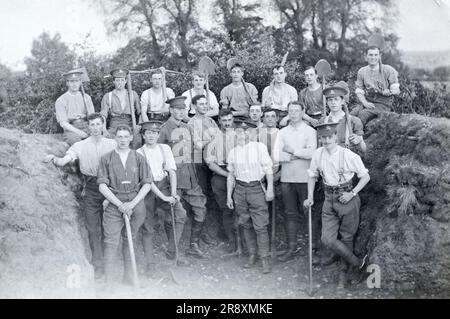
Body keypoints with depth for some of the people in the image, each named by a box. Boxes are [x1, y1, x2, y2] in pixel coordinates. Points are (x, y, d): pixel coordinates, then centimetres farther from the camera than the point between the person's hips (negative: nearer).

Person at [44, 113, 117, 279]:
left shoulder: (112, 144, 2)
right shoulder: (81, 146, 0)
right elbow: (64, 161, -12)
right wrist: (54, 159, -33)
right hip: (90, 190, 0)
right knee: (93, 228, 1)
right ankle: (98, 264, 11)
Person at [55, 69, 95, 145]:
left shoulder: (86, 98, 16)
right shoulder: (60, 101, 5)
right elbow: (63, 123, -2)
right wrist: (78, 132, -17)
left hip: (87, 128, 3)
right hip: (70, 131, -3)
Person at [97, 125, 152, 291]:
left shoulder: (138, 158, 5)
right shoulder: (106, 158, 2)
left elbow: (147, 184, 3)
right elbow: (102, 186, -2)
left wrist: (132, 203, -7)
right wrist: (119, 204, -9)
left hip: (136, 204, 2)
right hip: (114, 204, -1)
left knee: (130, 240, 11)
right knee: (111, 242, -5)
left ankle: (128, 274, 24)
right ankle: (109, 282, -2)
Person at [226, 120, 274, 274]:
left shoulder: (260, 147, -2)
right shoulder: (233, 152, 7)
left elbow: (268, 169, -1)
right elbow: (231, 175, 13)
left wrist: (270, 188, -7)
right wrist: (228, 196, 12)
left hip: (256, 188, -3)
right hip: (240, 189, 3)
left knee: (260, 225, -5)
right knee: (246, 225, 8)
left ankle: (264, 258, 4)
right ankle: (252, 255, 21)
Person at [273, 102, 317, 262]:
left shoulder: (310, 131, 2)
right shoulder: (282, 132, 10)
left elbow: (311, 153, -14)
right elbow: (276, 156, -3)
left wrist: (291, 151, -7)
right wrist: (299, 155, -9)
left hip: (305, 178, -3)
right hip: (287, 178, 3)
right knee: (290, 213, 5)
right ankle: (292, 248, 10)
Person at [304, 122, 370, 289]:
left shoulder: (349, 156, -12)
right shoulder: (318, 154, 0)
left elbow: (365, 177, -2)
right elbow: (312, 176, 15)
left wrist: (352, 193, -12)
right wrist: (310, 197, 6)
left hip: (347, 198, -4)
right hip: (329, 200, 4)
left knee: (346, 237, 6)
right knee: (327, 238, -7)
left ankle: (344, 272, 28)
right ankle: (359, 263, 12)